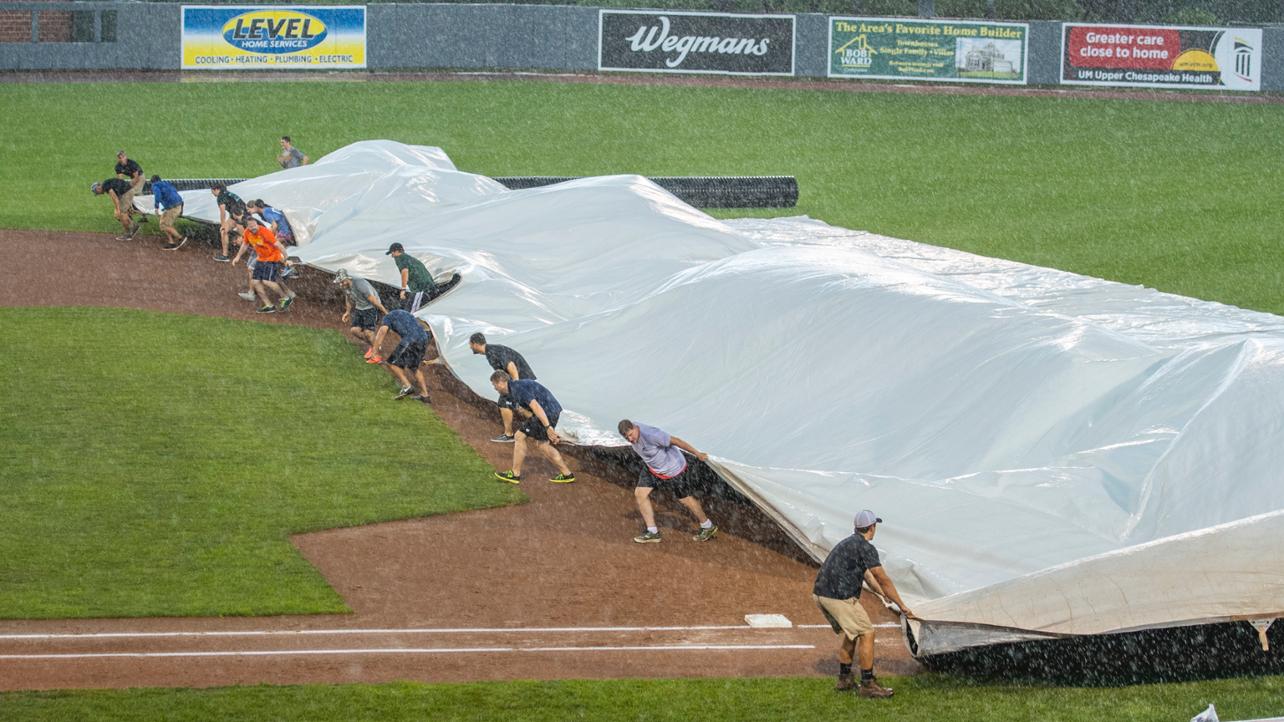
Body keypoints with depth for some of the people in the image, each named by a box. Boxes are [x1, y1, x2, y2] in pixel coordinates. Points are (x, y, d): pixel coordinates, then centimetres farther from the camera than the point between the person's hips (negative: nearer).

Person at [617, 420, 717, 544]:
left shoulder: (650, 435, -37)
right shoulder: (630, 432, -12)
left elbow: (675, 441, -29)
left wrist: (697, 454, -21)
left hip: (673, 468, -8)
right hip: (652, 468, 8)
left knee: (685, 499, 8)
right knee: (640, 493, -1)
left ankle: (708, 527, 29)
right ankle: (652, 532, 7)